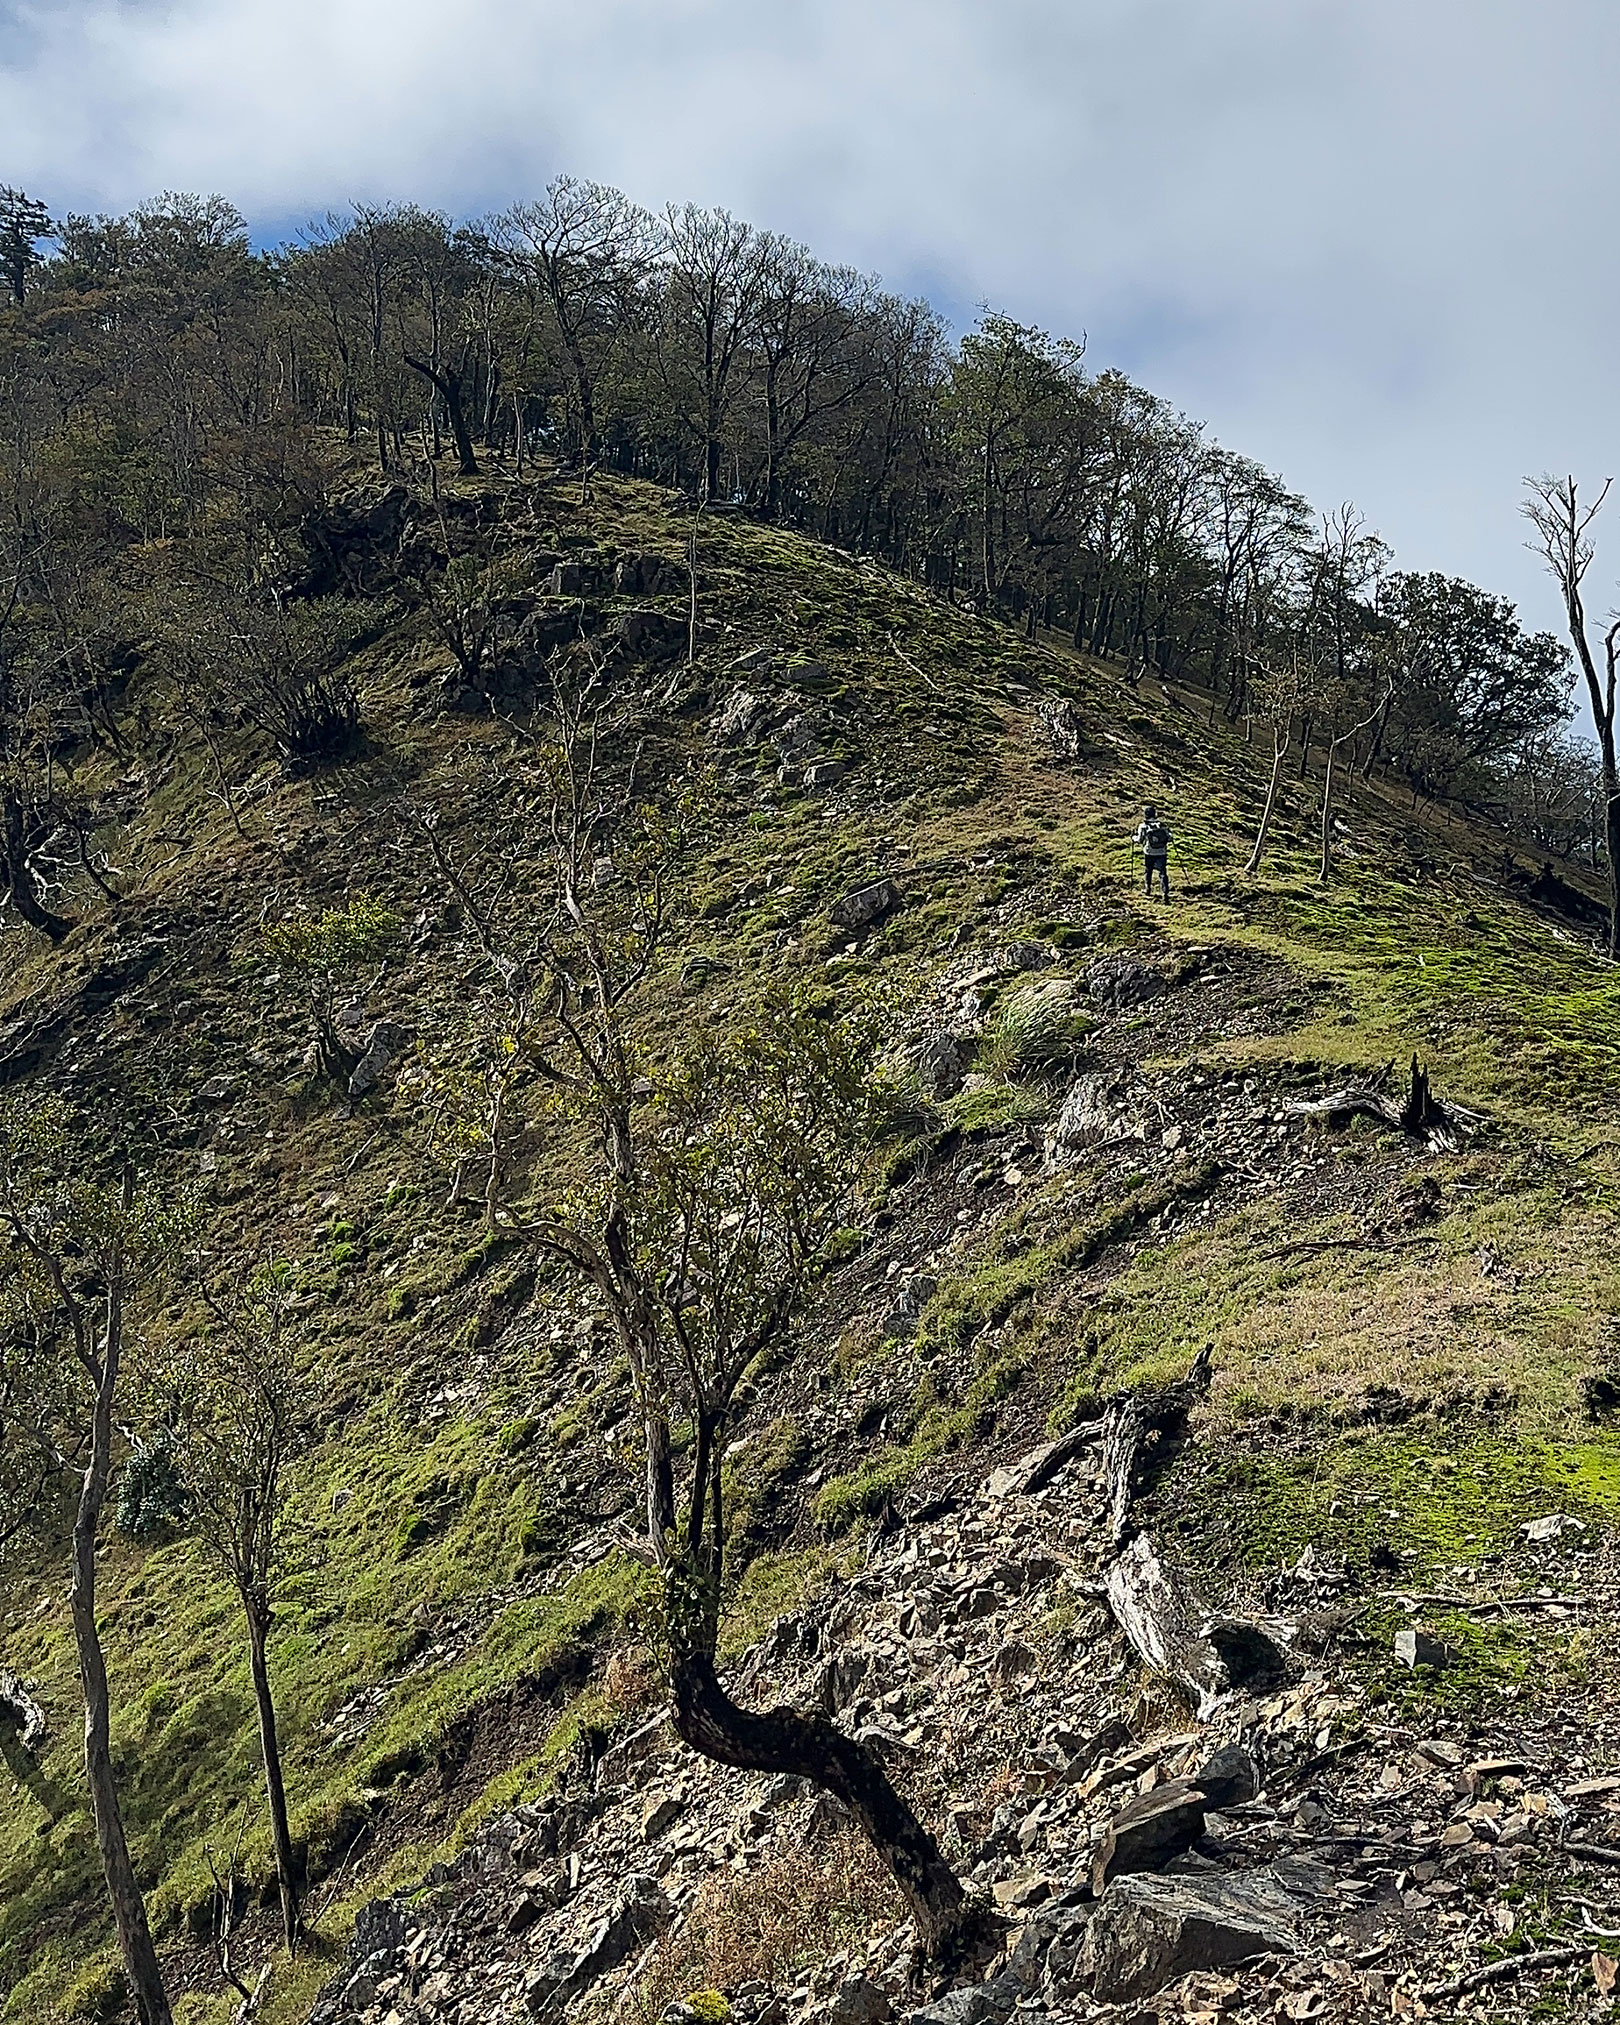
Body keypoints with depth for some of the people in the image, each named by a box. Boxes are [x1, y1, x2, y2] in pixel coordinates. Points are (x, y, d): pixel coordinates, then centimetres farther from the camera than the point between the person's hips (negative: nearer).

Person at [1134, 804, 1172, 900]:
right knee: (1163, 872, 2)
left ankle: (1148, 890, 28)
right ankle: (1165, 892, -9)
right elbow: (1169, 838, 0)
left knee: (1149, 871, 19)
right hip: (1162, 853, 1)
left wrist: (1134, 838, 14)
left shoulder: (1143, 826, -9)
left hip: (1149, 853, -1)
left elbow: (1140, 840, -6)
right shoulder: (1162, 825, -2)